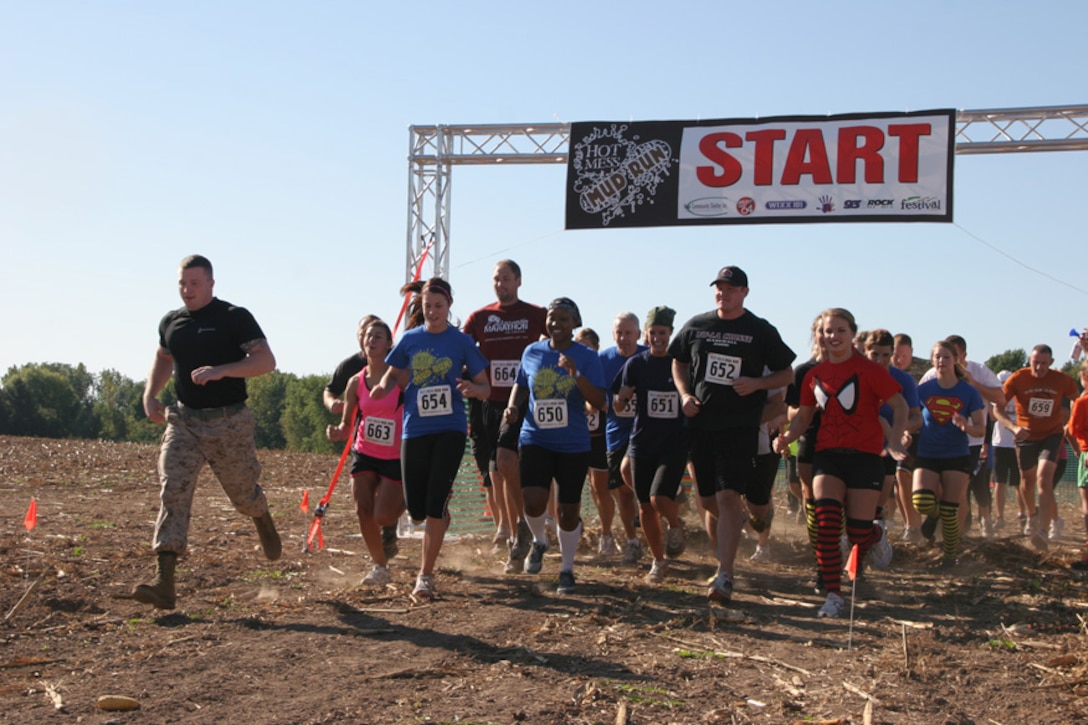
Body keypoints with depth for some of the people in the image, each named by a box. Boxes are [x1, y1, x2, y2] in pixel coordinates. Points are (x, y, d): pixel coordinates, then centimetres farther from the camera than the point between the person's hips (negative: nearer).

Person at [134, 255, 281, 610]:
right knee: (173, 493, -12)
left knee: (243, 494, 9)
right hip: (184, 421, 4)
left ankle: (264, 521, 48)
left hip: (230, 423, -3)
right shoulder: (171, 322, 10)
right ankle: (164, 583, -19)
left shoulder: (234, 318, -6)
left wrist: (220, 370, -26)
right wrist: (150, 394, 12)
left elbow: (266, 361, -14)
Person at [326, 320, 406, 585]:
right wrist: (338, 432, -16)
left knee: (382, 516, -10)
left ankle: (391, 525, 30)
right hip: (364, 455, 4)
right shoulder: (356, 382, 1)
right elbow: (347, 424, 6)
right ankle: (380, 566, 14)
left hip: (395, 457, -4)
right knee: (363, 511, -5)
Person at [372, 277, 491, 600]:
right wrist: (383, 387, -6)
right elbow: (393, 373, 17)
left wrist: (473, 389, -22)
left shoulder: (462, 342, 0)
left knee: (434, 505, -12)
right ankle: (442, 515, 41)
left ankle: (426, 575, -4)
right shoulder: (410, 339, 6)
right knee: (416, 509, 4)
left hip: (450, 430, -3)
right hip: (414, 430, 3)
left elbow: (486, 388, 2)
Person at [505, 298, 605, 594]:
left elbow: (599, 402, -12)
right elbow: (521, 385, 21)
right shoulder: (532, 352, 5)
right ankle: (539, 541, 16)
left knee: (568, 509, 4)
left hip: (574, 445, -1)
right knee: (534, 500, -17)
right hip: (535, 439, 1)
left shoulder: (587, 356, -4)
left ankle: (567, 569, 24)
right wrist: (513, 405, 0)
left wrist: (576, 375, -26)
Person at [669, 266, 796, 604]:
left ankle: (725, 577, -15)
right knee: (710, 502, 9)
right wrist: (684, 394, 2)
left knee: (728, 497, -15)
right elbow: (679, 362, 20)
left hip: (740, 426, -4)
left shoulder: (761, 331, 0)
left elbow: (787, 374, 6)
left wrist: (756, 383, -12)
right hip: (701, 423, 4)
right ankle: (725, 561, 30)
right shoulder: (696, 326, 8)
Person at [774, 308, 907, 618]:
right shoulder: (815, 375, 8)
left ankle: (877, 535, 37)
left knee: (857, 530, -3)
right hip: (827, 454, 3)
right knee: (826, 522, -15)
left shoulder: (869, 370, -5)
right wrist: (787, 437, -2)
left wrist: (895, 440, -20)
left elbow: (900, 405, -5)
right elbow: (804, 415, 17)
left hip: (865, 456, -3)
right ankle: (834, 596, -9)